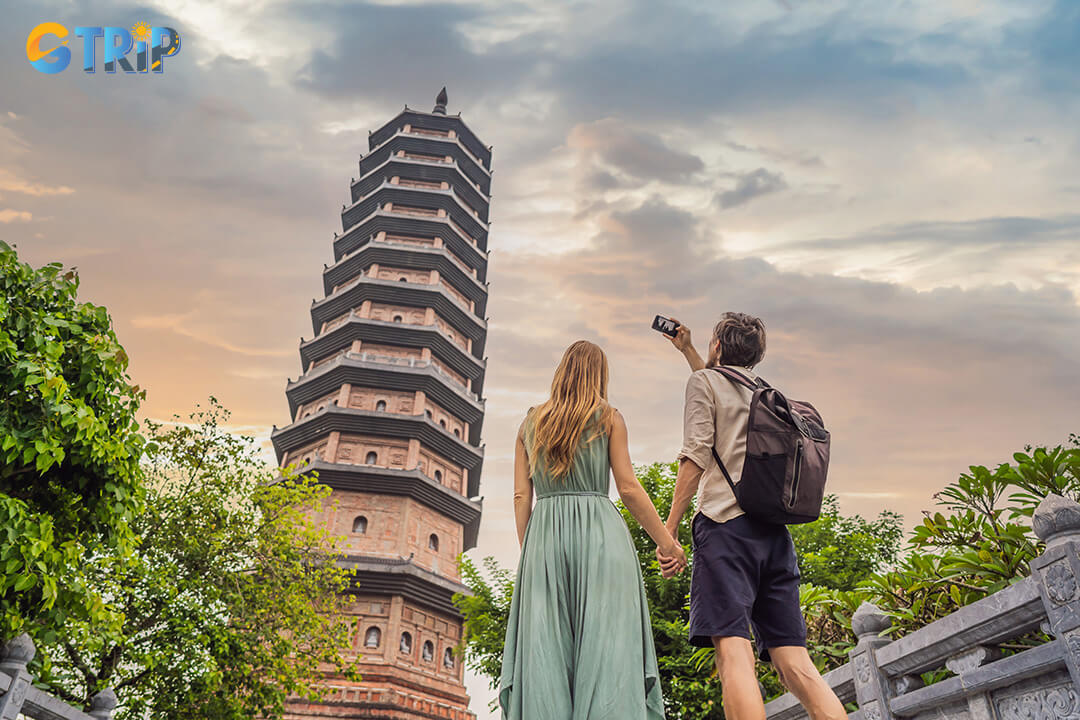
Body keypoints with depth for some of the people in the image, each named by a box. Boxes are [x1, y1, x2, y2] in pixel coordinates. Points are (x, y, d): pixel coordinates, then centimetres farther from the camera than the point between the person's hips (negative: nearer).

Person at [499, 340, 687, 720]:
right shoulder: (608, 417, 5)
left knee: (545, 649, 3)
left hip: (544, 533, 3)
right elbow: (628, 487, -1)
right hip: (598, 530, -3)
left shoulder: (530, 423, 14)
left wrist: (528, 550, 14)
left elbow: (521, 496, 9)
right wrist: (666, 542, 5)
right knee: (606, 641, -2)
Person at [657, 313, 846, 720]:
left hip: (726, 523, -7)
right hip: (774, 533, 7)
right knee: (795, 663, 1)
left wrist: (669, 530, -6)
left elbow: (696, 456, -5)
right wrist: (686, 350, 62)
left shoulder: (704, 381, 8)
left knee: (733, 651, -17)